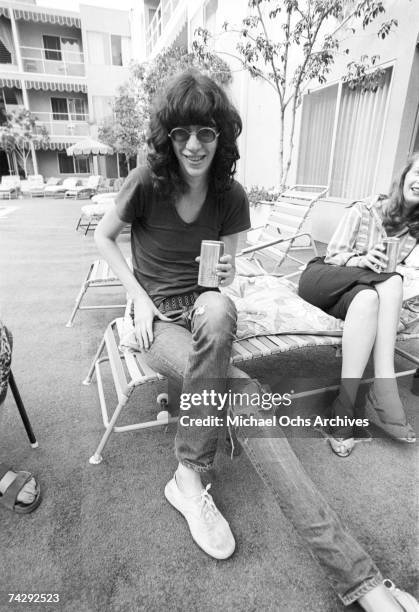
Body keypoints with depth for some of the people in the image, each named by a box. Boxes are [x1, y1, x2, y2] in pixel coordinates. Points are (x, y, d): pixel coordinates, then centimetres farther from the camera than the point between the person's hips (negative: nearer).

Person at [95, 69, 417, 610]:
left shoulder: (230, 196, 0)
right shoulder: (147, 183, -6)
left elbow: (226, 271, 8)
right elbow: (102, 237, 5)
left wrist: (223, 278, -17)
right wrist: (138, 297, -7)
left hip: (205, 309, 3)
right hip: (158, 318, -2)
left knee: (216, 308, -36)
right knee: (244, 393, -29)